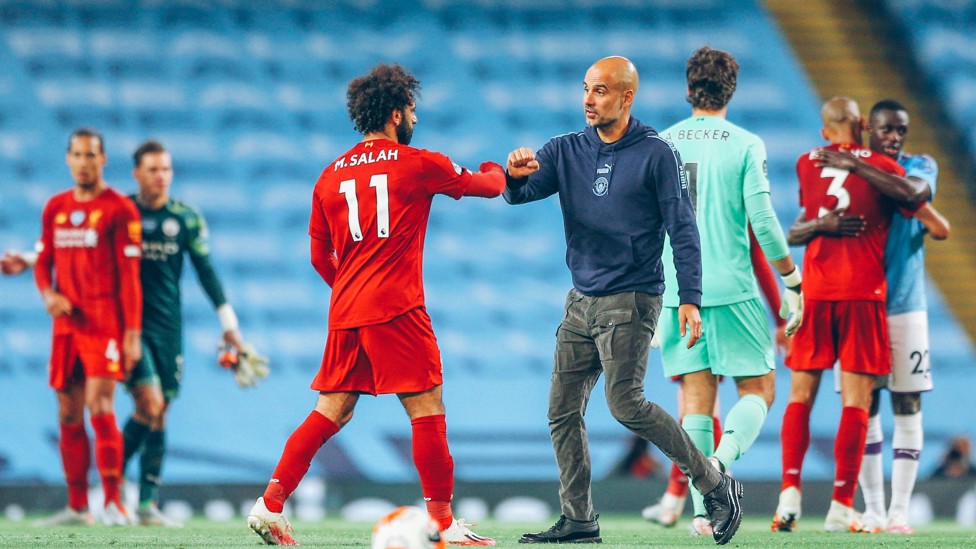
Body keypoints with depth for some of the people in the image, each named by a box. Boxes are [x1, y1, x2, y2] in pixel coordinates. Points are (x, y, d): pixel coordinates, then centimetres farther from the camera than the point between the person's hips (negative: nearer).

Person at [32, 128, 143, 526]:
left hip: (105, 321, -6)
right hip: (67, 322, 6)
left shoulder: (119, 209, -3)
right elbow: (44, 262, 19)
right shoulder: (55, 208, 14)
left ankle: (114, 504, -15)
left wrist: (132, 333, -11)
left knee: (100, 407, -16)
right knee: (69, 414, 6)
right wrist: (48, 294, -4)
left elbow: (129, 274, -6)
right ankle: (77, 507, 13)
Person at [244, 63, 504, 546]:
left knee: (330, 413, 11)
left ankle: (269, 505, 5)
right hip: (396, 309, -6)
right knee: (427, 411, -2)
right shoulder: (417, 164, -1)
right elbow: (487, 185, 13)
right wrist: (497, 170, 36)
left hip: (345, 313, 6)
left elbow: (320, 257, 18)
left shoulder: (330, 176, 12)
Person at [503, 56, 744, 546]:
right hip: (581, 299, 6)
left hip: (631, 299, -6)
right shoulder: (567, 151, 9)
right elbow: (520, 193, -2)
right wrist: (516, 175, -26)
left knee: (625, 403, -17)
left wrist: (690, 298, -13)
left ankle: (715, 484, -6)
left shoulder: (656, 154, -5)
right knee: (563, 409, 2)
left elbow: (683, 230, -5)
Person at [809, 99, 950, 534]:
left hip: (904, 306, -1)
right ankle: (873, 511, 7)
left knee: (907, 408, -2)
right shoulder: (837, 171, 5)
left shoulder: (921, 167, 2)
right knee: (864, 408, 2)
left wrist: (857, 167, -26)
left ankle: (899, 512, 1)